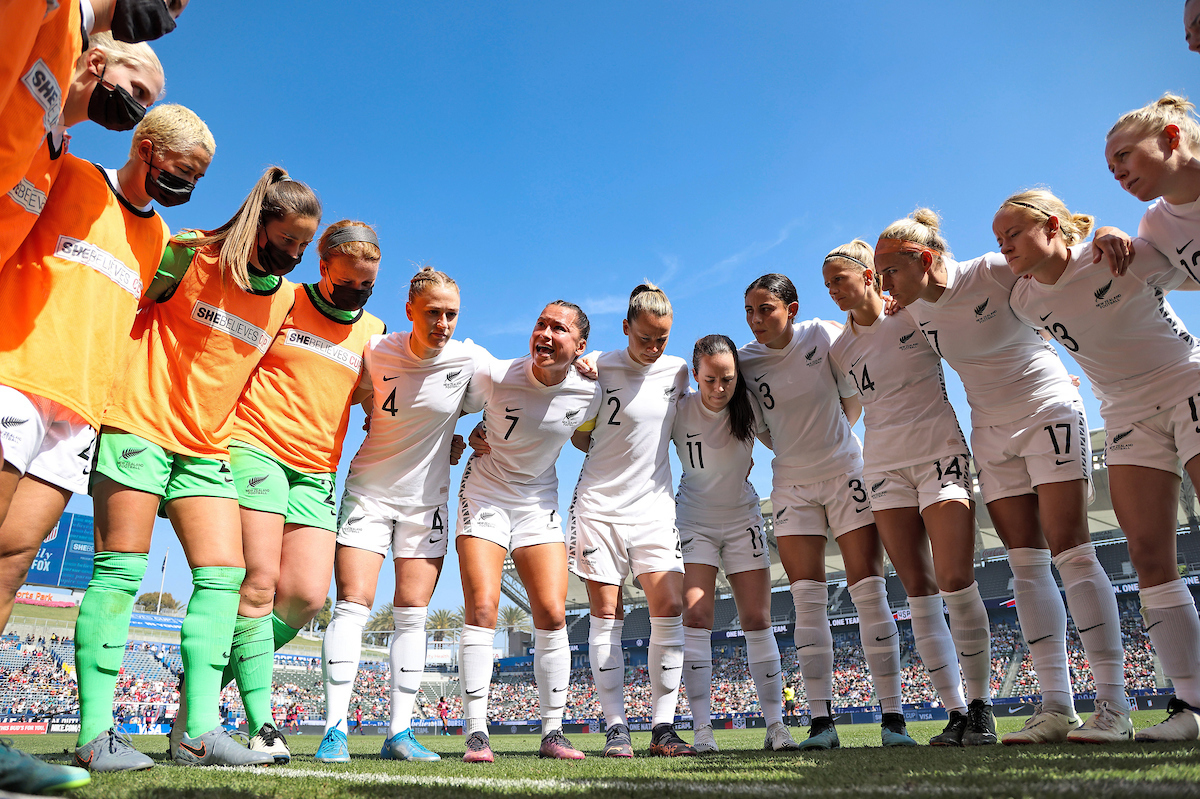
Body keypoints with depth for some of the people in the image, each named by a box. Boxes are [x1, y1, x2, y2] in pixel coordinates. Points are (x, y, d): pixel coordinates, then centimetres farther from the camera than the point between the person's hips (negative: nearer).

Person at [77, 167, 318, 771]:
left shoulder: (286, 297, 10)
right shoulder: (190, 254, -5)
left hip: (206, 448, 6)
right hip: (139, 428, -5)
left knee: (223, 575, -5)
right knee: (119, 572, -5)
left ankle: (197, 730, -2)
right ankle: (93, 733, 0)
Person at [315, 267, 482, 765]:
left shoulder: (469, 360, -9)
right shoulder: (375, 353, -11)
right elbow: (362, 403, 6)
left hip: (426, 499, 1)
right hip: (369, 491, -1)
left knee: (412, 614, 1)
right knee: (353, 604, -8)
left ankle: (399, 732, 8)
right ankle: (335, 729, -1)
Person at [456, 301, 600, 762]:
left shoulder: (588, 394, -10)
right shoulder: (495, 376, -16)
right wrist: (476, 434, -7)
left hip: (539, 505, 2)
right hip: (484, 496, -2)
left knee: (552, 616, -4)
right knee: (482, 609, -13)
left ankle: (552, 733, 9)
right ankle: (476, 733, -3)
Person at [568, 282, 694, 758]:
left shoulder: (677, 371, 6)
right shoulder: (598, 369, -4)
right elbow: (580, 439, 5)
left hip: (654, 503, 3)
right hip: (600, 502, -2)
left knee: (669, 608, -8)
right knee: (605, 615, -1)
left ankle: (663, 727, 3)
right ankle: (616, 728, 8)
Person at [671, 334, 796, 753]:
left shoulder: (748, 404, -10)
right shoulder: (680, 409, -17)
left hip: (743, 519, 2)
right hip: (695, 521, -2)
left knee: (758, 621, 0)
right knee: (696, 617, -12)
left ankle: (775, 725, 9)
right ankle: (702, 729, -6)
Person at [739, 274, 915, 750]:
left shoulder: (824, 335, -8)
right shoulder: (746, 360, -2)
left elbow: (853, 399, 6)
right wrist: (798, 444, 3)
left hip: (845, 472, -2)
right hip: (792, 484, 2)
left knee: (869, 593, -4)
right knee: (807, 601, -2)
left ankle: (893, 716, 3)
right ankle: (821, 720, 3)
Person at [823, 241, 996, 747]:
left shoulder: (915, 314, -1)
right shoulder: (839, 350, 10)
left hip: (940, 452, -3)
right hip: (883, 467, 4)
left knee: (955, 580, -12)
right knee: (919, 591, 0)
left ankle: (980, 707, 4)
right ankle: (955, 712, 8)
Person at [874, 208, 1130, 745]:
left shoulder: (995, 271, -16)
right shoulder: (916, 312, 0)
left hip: (1049, 413, -5)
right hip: (991, 433, 5)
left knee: (1070, 551, -11)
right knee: (1026, 564, 0)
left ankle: (1112, 703, -4)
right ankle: (1056, 706, 3)